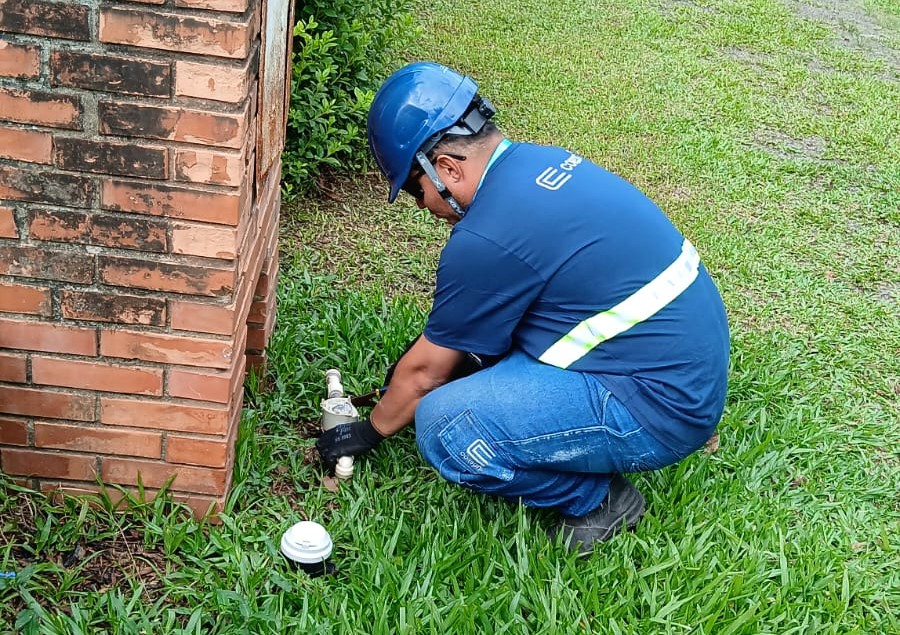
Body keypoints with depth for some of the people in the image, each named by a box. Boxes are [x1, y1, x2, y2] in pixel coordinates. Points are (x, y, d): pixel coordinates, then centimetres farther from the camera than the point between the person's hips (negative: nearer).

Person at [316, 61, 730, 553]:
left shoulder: (486, 237, -21)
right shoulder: (544, 162, 6)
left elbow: (426, 371, -4)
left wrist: (372, 429, 13)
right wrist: (428, 351, 29)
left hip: (658, 409, -10)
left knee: (443, 425, -19)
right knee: (484, 311, 17)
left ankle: (596, 499, 0)